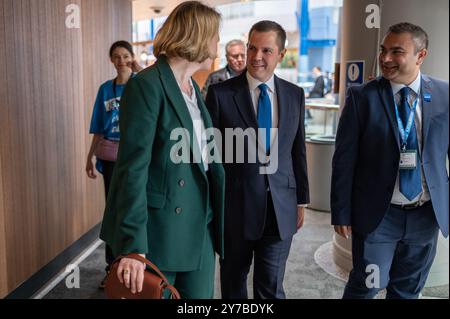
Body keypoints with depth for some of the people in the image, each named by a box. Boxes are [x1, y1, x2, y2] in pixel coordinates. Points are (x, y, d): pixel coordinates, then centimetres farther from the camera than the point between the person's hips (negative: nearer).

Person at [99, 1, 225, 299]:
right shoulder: (146, 85, -13)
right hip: (158, 229, -7)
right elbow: (133, 168, -19)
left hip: (200, 226, 7)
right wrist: (133, 246, -23)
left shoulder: (194, 88, 12)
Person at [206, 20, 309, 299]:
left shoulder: (295, 95, 4)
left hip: (281, 208, 2)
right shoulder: (220, 93, -7)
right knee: (233, 283, 17)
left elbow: (298, 151, 10)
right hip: (235, 206, -2)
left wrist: (301, 200, 11)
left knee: (272, 288, 10)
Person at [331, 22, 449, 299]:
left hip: (427, 214, 3)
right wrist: (341, 213, -7)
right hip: (377, 214, -3)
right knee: (367, 285, 4)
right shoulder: (362, 97, -9)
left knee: (408, 289, 17)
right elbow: (344, 160, -7)